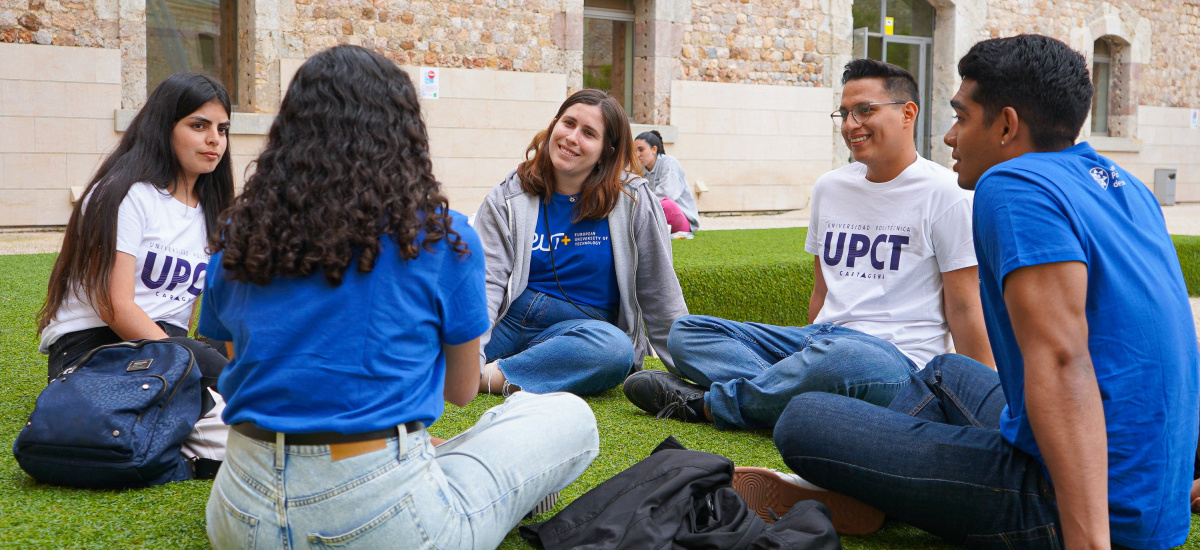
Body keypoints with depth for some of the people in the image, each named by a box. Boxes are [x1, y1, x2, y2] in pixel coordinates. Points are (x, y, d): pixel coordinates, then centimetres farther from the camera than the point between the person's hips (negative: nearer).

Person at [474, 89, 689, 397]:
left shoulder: (632, 199, -1)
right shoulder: (508, 198, 4)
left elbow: (659, 292, 3)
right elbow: (488, 279, -5)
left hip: (582, 326, 0)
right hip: (509, 317, 0)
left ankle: (491, 377, -30)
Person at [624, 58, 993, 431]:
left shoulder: (945, 194, -2)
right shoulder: (829, 188, 17)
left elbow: (964, 308, -4)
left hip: (900, 361, -7)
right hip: (821, 340, 7)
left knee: (841, 356, -42)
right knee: (687, 331, -3)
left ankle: (709, 403, -23)